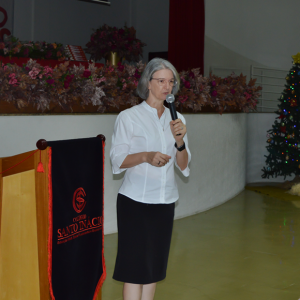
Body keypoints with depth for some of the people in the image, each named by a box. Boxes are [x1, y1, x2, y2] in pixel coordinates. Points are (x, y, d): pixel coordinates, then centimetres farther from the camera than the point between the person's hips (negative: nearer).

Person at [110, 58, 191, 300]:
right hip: (136, 201, -5)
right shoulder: (129, 117, -4)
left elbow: (183, 165, 6)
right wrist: (146, 156, -23)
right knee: (135, 265, -6)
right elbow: (117, 160, -7)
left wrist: (179, 141, -12)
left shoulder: (176, 119, 9)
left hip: (165, 201, 5)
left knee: (154, 266, 8)